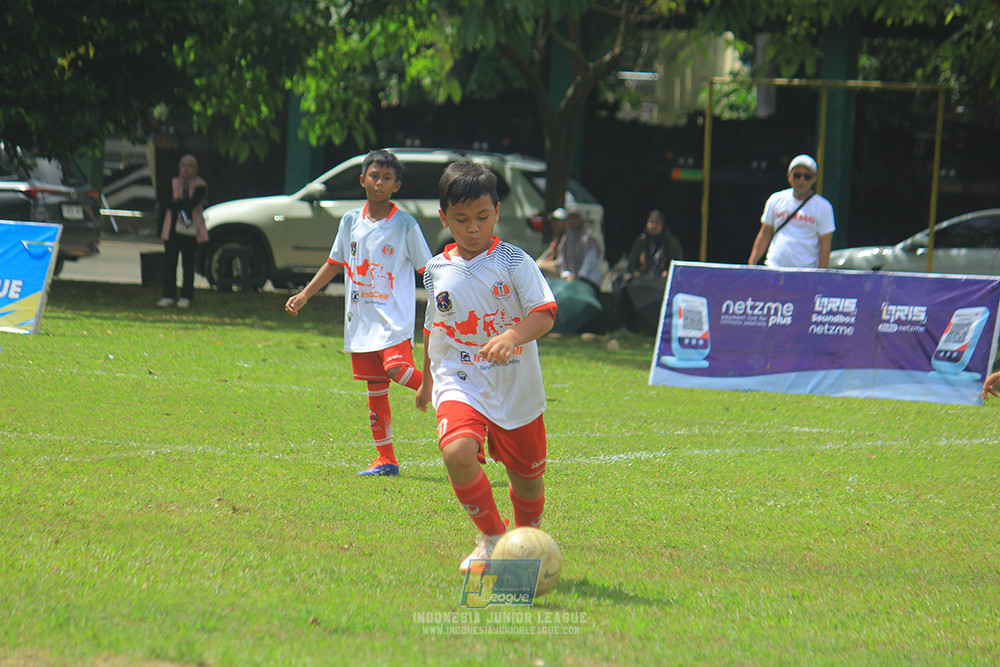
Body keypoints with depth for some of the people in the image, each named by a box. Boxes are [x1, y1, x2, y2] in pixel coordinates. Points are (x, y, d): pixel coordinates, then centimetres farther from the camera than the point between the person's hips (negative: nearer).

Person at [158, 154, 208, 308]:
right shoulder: (173, 183, 12)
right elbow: (165, 204, 3)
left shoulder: (200, 186, 2)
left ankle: (186, 297, 4)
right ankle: (168, 296, 5)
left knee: (188, 264, -1)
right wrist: (181, 204, -11)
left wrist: (174, 203, -7)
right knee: (169, 262, 0)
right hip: (172, 229, 3)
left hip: (190, 231, -3)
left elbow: (192, 203, -13)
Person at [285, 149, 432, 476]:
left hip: (395, 317, -5)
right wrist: (304, 295, 14)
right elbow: (335, 263, 19)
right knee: (375, 388, 6)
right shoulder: (351, 221, 8)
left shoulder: (406, 225, -4)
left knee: (398, 369, -29)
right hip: (361, 318, 5)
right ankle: (386, 459, 12)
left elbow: (428, 270, 0)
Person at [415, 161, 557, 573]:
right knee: (457, 451, -27)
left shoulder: (514, 262, -6)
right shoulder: (437, 271, 6)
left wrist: (513, 335, -36)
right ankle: (492, 538, -7)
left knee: (527, 476, 9)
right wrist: (427, 380, 31)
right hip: (460, 384, 1)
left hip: (516, 388, -1)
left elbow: (545, 313, -17)